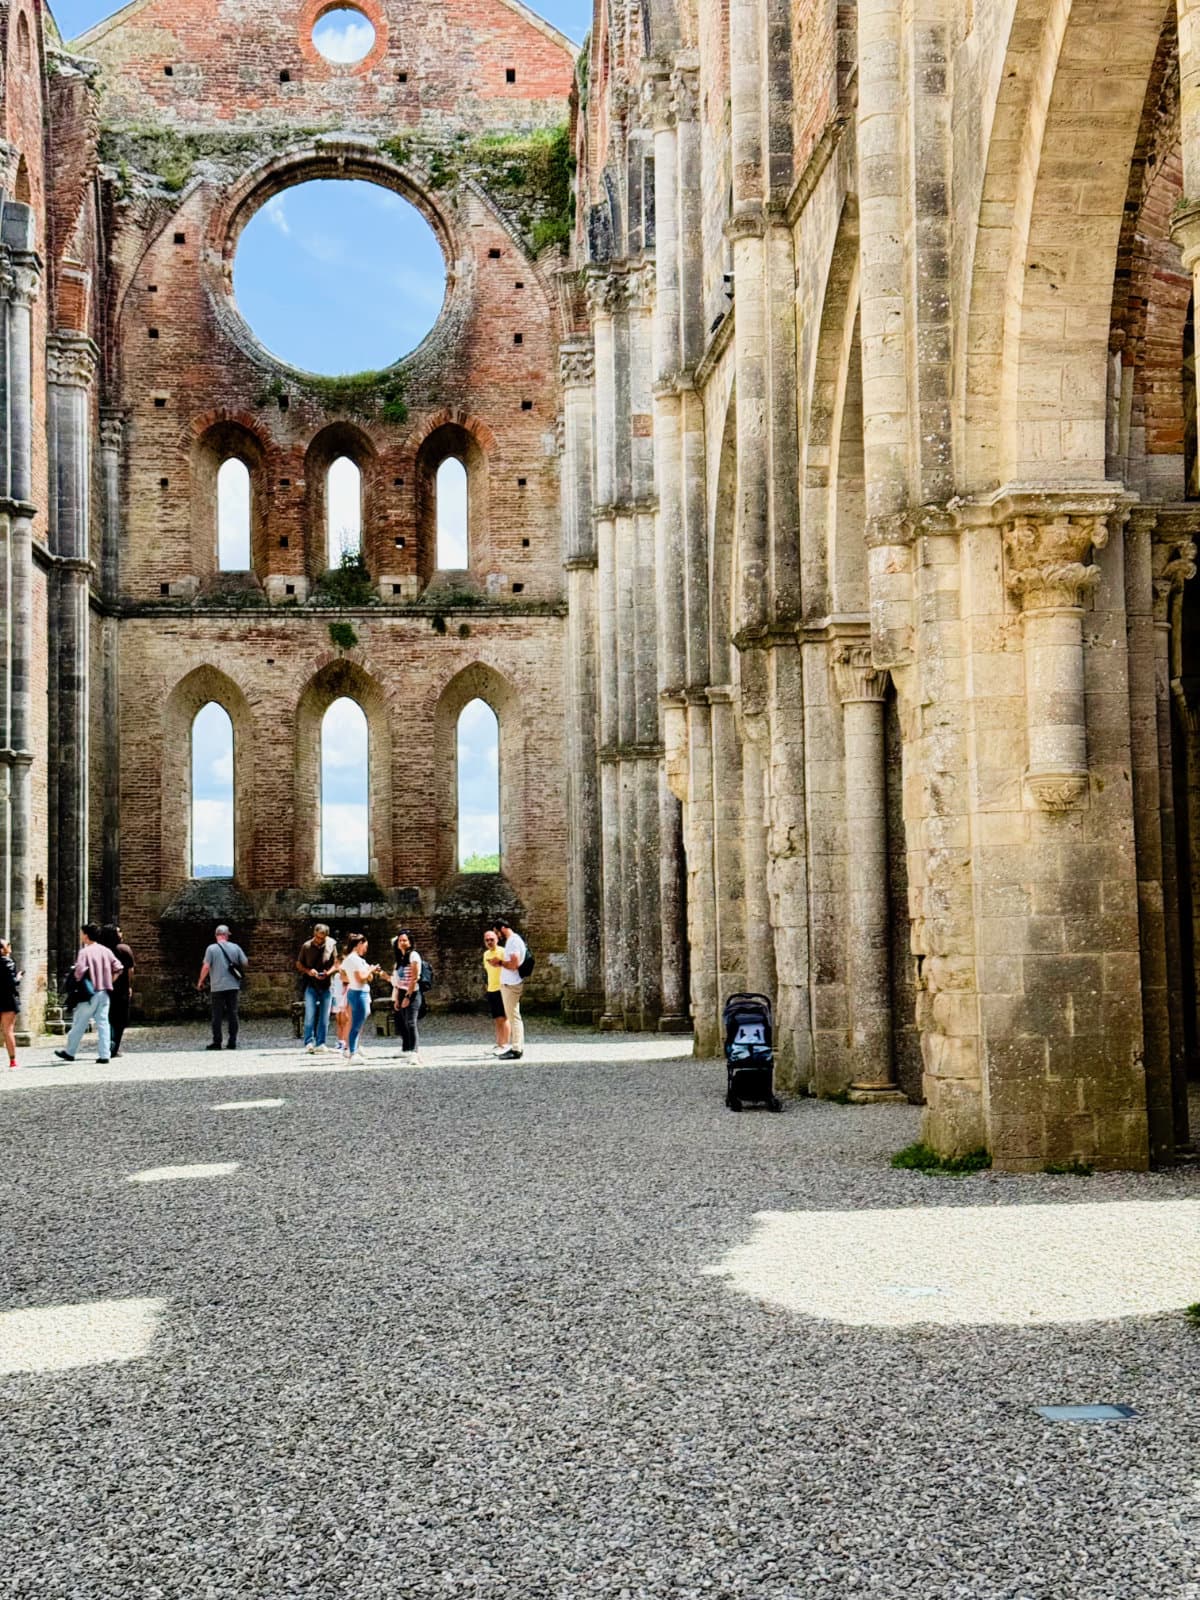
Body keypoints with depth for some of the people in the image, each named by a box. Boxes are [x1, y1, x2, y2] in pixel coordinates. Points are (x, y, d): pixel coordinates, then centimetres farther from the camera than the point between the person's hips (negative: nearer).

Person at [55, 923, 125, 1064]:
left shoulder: (84, 952, -10)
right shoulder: (106, 951, 6)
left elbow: (80, 970, -21)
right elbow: (118, 968, 2)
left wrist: (78, 979, -1)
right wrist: (108, 982, 12)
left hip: (89, 993, -5)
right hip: (105, 993, 5)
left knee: (79, 1024, 7)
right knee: (103, 1023, 4)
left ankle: (70, 1052, 18)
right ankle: (104, 1055, -1)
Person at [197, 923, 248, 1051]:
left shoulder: (211, 948, -6)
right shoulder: (235, 947, 2)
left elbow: (206, 967, -10)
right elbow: (245, 963, 5)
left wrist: (201, 982, 3)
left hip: (217, 987, -2)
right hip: (233, 986, 2)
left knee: (217, 1016, 2)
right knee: (233, 1014, 7)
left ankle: (217, 1043, 2)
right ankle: (232, 1042, 5)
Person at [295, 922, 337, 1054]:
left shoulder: (331, 945, -1)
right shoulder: (306, 946, -2)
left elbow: (335, 963, 4)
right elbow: (298, 964, 7)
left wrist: (328, 973, -15)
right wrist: (308, 971, -13)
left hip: (327, 985, 1)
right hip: (311, 985, -1)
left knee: (324, 1016, 4)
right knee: (310, 1015, -8)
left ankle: (320, 1043, 10)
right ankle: (309, 1043, -6)